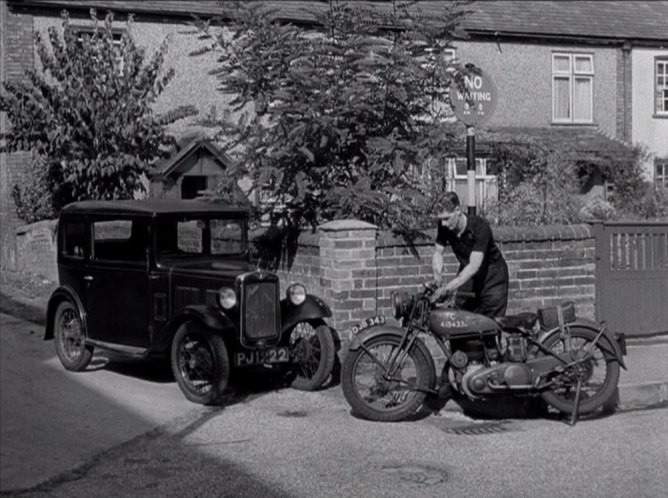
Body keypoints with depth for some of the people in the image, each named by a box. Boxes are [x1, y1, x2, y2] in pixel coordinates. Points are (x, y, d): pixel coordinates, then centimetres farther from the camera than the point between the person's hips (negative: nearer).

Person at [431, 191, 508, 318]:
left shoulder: (480, 226, -31)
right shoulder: (444, 227, -15)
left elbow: (474, 266, -35)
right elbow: (438, 252, -2)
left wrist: (447, 288, -41)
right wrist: (438, 274, -24)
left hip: (492, 275, -5)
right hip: (467, 275, 5)